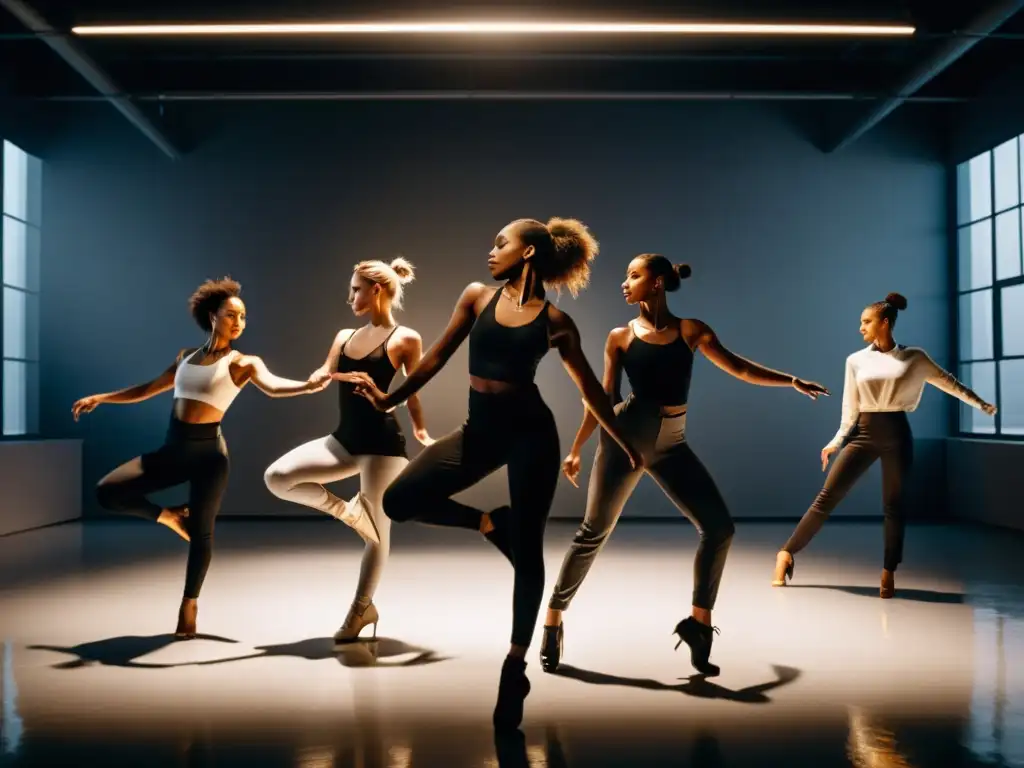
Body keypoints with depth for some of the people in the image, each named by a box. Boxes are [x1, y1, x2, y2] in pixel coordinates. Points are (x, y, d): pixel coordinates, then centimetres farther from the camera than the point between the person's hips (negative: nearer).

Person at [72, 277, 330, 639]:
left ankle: (189, 604, 19)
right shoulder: (186, 357, 11)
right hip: (173, 448, 5)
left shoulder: (244, 363, -3)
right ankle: (169, 516, 18)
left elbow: (273, 386, -23)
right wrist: (99, 398, 22)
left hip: (208, 451, -4)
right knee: (108, 493, -3)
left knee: (201, 531, -1)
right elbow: (147, 389, 22)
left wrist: (310, 385, -43)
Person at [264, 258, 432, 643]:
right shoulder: (344, 336, 14)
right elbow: (318, 380, 13)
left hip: (382, 442, -6)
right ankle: (345, 510, 8)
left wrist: (421, 432, -20)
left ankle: (360, 611, 18)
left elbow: (413, 393, -5)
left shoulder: (405, 339, -4)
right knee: (277, 477, -10)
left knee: (377, 530, 1)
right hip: (345, 439, 6)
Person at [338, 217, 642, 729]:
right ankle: (489, 524, 11)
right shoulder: (477, 297, 6)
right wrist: (391, 399, 5)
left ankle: (515, 666, 13)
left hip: (530, 432, -3)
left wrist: (625, 444, 11)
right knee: (400, 500, -10)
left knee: (526, 553, -2)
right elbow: (438, 356, 9)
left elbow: (588, 387, 7)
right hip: (480, 431, 4)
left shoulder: (555, 321, -1)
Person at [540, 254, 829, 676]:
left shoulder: (691, 330, 4)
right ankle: (553, 621, 14)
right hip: (625, 436, -2)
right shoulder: (620, 337, 2)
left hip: (671, 443, 3)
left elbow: (739, 368, 3)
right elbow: (605, 398, 5)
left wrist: (792, 381, -4)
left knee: (719, 527, -5)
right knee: (594, 533, -1)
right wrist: (576, 449, 5)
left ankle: (698, 623, 9)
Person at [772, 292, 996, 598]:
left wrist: (980, 403, 15)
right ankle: (786, 553, -2)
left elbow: (947, 381, 14)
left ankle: (888, 574, 15)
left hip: (896, 434, 0)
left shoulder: (914, 358, 2)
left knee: (894, 505, 4)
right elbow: (850, 408, 4)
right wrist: (837, 441, -4)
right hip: (863, 433, 0)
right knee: (828, 496, -6)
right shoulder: (856, 360, 3)